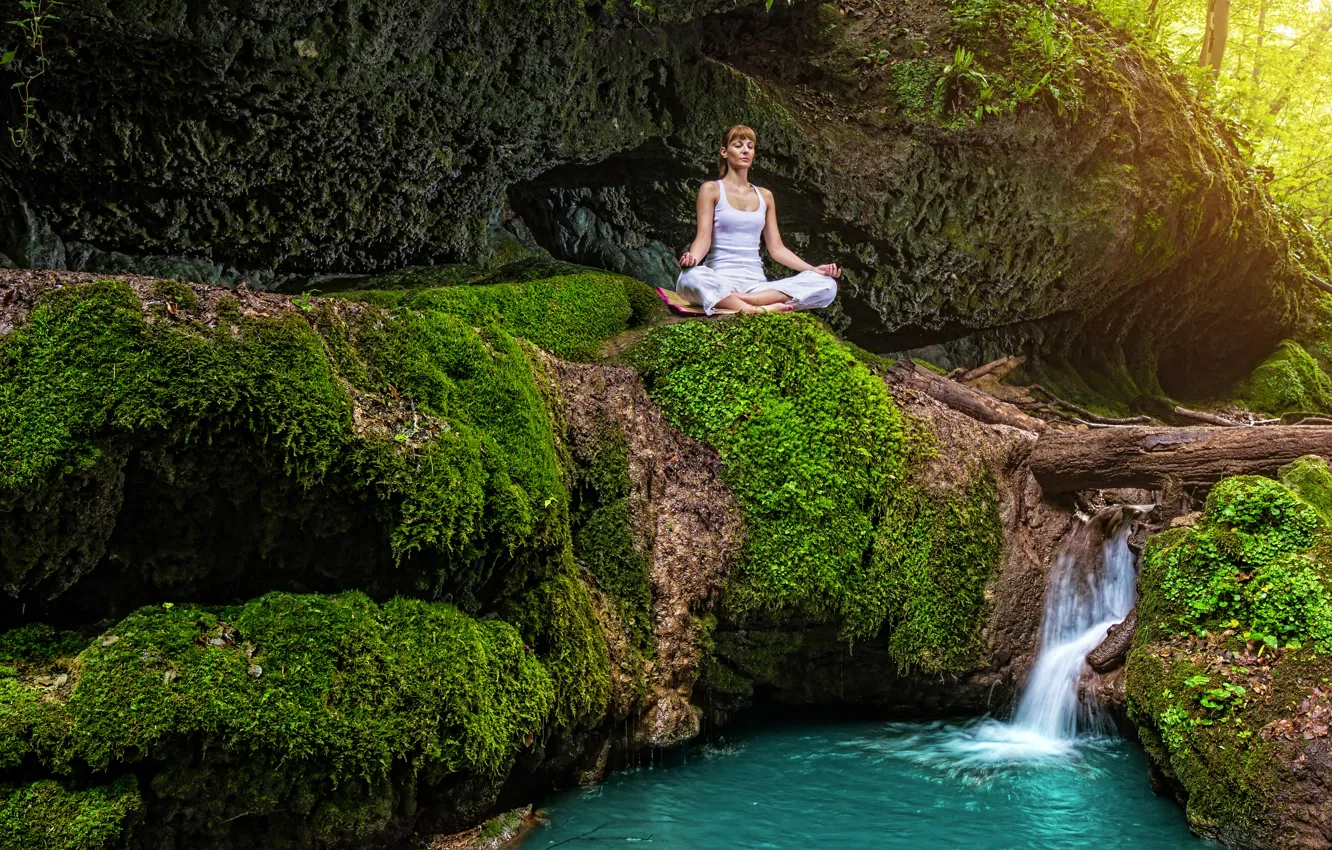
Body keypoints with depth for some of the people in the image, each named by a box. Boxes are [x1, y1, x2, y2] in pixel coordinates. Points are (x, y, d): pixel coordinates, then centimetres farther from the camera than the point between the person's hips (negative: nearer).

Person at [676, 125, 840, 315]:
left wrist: (814, 269, 0)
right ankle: (759, 310, -43)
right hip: (721, 281, -5)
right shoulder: (711, 190, 7)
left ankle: (736, 300, -31)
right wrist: (692, 258, -28)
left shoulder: (764, 196, 19)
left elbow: (776, 248, 15)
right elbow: (704, 236, -5)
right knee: (691, 277, -41)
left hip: (756, 284, 5)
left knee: (826, 285, -21)